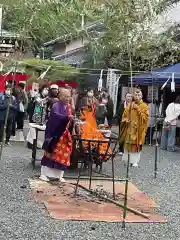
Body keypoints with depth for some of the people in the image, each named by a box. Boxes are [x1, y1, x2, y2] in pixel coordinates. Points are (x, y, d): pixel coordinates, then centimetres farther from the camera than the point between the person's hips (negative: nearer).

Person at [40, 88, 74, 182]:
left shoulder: (69, 107, 10)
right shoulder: (56, 106, -11)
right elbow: (56, 115, -32)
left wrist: (72, 120, -6)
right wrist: (67, 117, -47)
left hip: (64, 134, 6)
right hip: (54, 133, -6)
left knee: (63, 154, 6)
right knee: (50, 153, -1)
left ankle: (59, 175, 15)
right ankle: (44, 174, 7)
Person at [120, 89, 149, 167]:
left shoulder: (144, 106, -1)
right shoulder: (130, 105, 9)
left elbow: (145, 118, -11)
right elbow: (124, 115, 16)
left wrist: (138, 109, -16)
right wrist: (126, 120, -4)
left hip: (138, 128, -3)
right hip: (129, 128, 3)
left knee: (136, 144, -3)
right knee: (128, 143, 4)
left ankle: (135, 161, 6)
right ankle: (128, 160, 16)